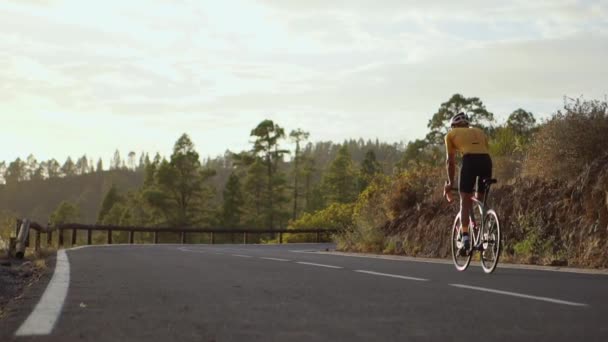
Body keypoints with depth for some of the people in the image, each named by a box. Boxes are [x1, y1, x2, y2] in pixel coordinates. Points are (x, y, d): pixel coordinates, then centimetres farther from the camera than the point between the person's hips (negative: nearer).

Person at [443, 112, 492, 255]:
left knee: (465, 202, 4)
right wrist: (486, 178, 35)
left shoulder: (451, 134, 23)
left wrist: (450, 183, 29)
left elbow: (450, 161, 21)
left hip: (470, 160, -3)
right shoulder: (480, 132, 33)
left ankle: (465, 238, -9)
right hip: (486, 161, 4)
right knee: (481, 200, 19)